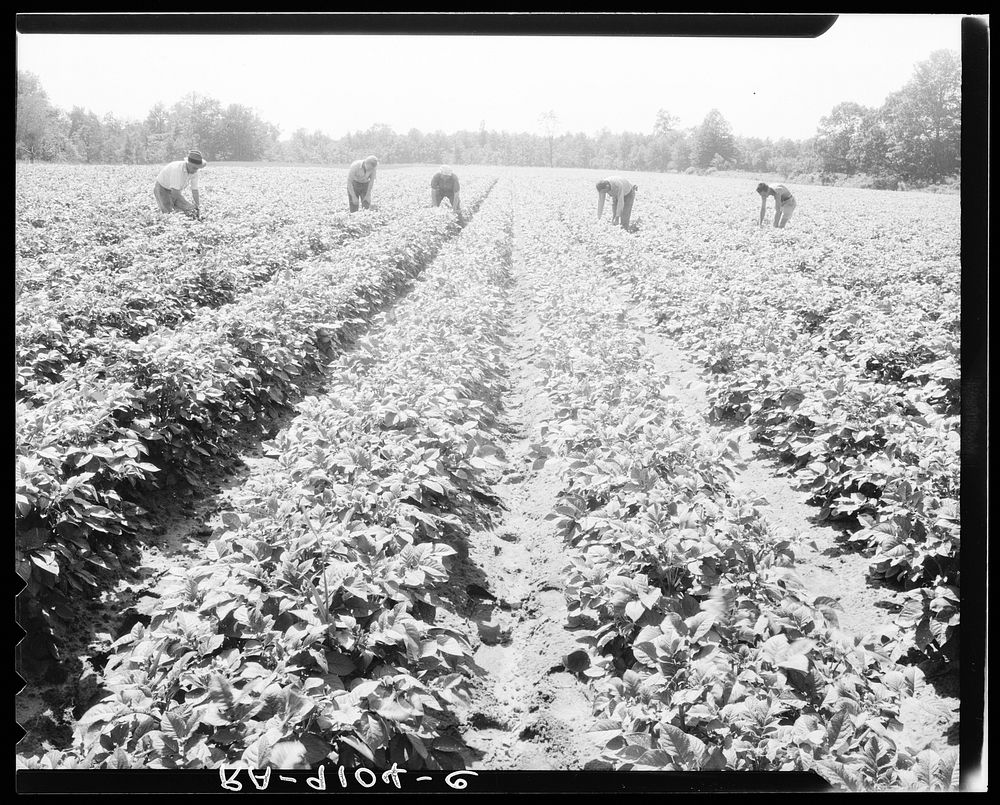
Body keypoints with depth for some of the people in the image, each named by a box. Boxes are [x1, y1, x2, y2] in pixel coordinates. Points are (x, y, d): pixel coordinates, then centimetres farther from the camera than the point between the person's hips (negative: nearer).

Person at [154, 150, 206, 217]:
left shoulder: (194, 170, -15)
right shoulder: (177, 168, -37)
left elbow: (195, 190, -8)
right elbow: (174, 192, -39)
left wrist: (197, 207, -19)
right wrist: (188, 205, -39)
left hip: (174, 191, 7)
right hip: (161, 189, -7)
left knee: (192, 209, -3)